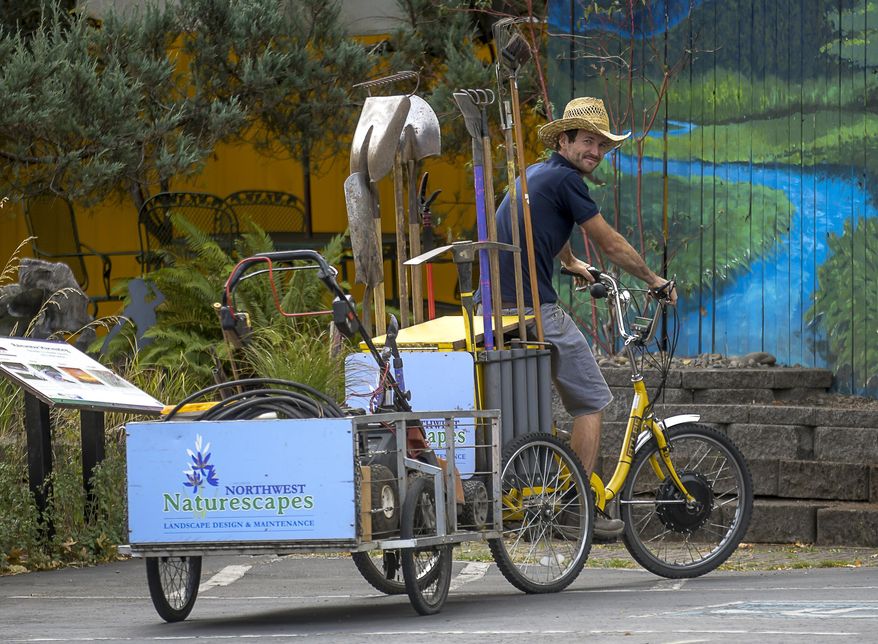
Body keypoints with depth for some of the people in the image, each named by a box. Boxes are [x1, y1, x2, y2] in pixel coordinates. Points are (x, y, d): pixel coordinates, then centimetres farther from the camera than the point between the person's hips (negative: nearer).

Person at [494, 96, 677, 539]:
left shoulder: (535, 175, 21)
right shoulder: (565, 179, -8)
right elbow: (611, 245, -3)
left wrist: (570, 264, 62)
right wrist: (654, 280, 12)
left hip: (497, 307, 9)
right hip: (537, 310, -9)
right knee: (590, 403, 3)